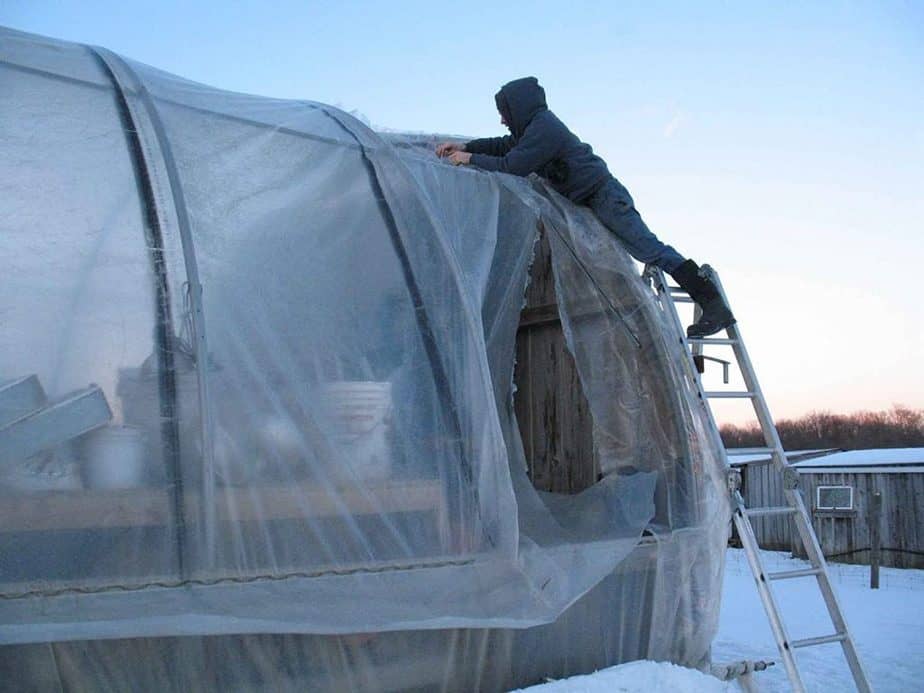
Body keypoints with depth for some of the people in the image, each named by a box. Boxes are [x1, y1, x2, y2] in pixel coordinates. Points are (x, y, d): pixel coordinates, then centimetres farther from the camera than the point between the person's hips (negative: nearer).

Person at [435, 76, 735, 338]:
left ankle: (713, 305, -18)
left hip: (604, 194, -11)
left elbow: (512, 166, -17)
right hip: (589, 200, 11)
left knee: (648, 248, -15)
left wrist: (470, 159, -6)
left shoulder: (543, 128, -15)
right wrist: (466, 146, 20)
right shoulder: (537, 124, 17)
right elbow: (505, 146, 29)